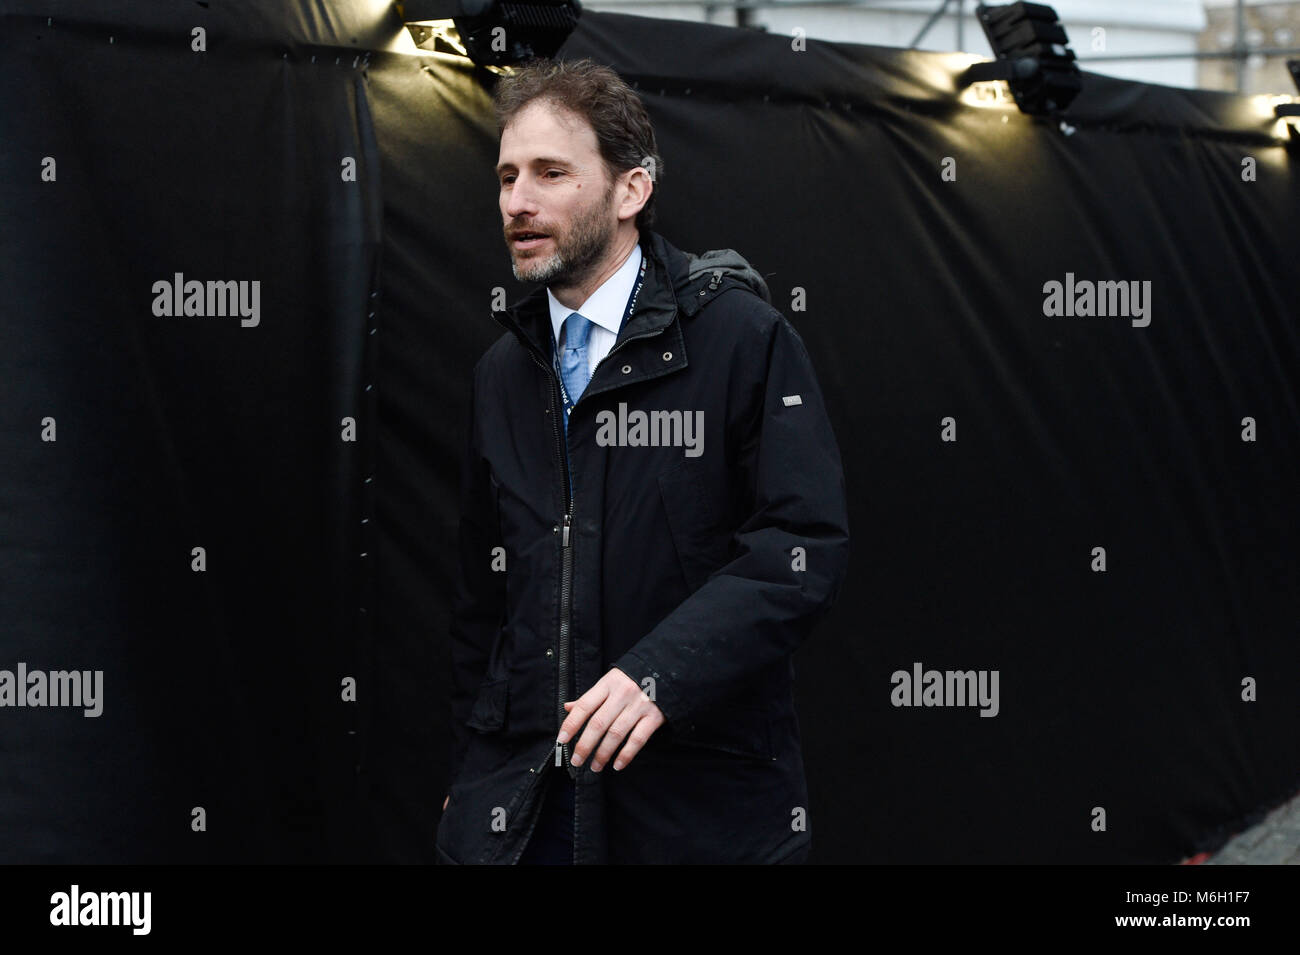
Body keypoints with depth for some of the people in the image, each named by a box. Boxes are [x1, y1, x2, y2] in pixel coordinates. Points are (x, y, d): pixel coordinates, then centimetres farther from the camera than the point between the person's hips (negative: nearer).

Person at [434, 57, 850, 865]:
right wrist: (471, 774, 15)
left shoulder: (745, 339, -5)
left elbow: (806, 546, -14)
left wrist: (662, 670, -24)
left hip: (699, 799, -4)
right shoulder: (502, 374, 14)